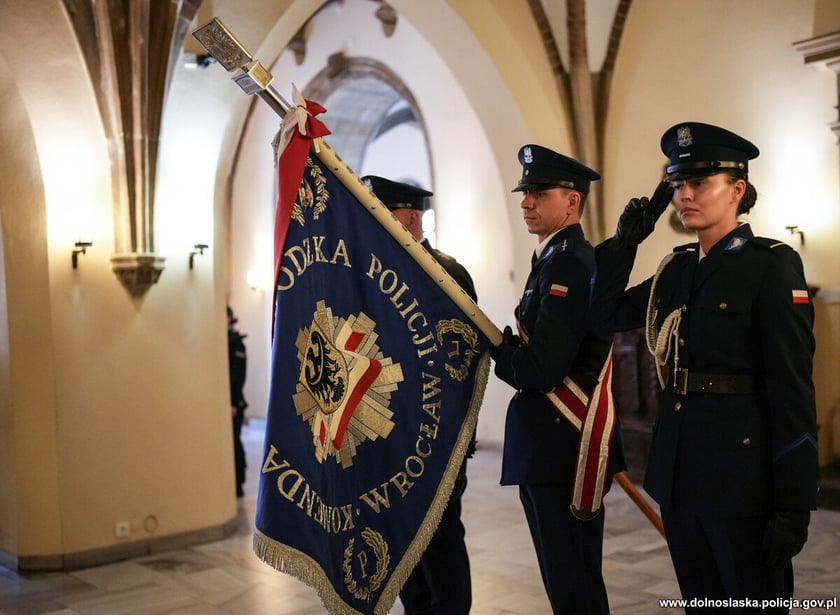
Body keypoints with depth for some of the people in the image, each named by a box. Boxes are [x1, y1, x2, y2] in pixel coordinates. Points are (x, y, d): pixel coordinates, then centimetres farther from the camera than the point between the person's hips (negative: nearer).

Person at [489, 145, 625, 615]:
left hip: (558, 449, -10)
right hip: (557, 447, 11)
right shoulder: (560, 258, 14)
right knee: (569, 577, 21)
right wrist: (509, 347, -1)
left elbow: (538, 370, -24)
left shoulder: (567, 264, -18)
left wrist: (496, 346, -6)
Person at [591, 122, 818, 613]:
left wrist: (793, 504, -17)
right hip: (680, 467, 7)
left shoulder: (772, 265, -11)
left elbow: (793, 390, -15)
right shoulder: (676, 268, 9)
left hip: (743, 472, -7)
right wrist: (624, 242, 4)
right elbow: (603, 316, 15)